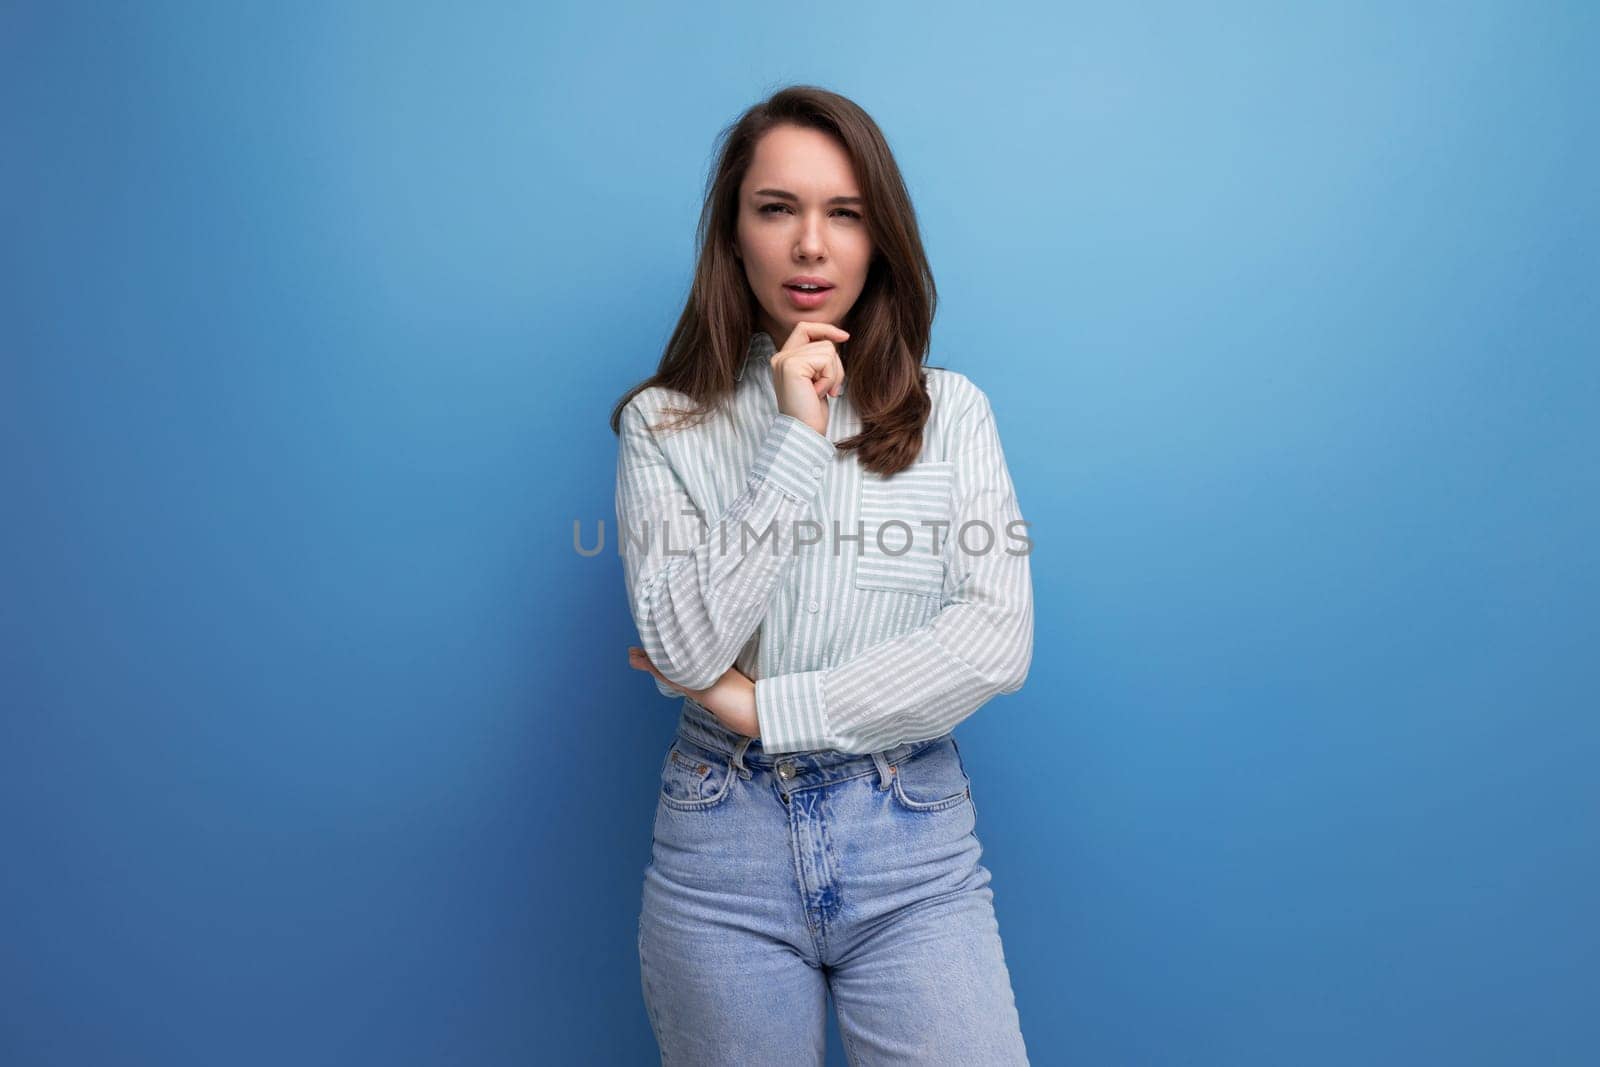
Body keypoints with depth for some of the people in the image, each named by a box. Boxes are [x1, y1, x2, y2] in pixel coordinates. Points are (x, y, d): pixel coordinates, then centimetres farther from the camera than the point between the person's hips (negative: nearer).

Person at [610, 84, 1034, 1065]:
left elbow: (998, 643, -9)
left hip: (916, 841, 1)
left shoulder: (950, 411, 2)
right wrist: (796, 440, -14)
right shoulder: (665, 425, 0)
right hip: (724, 840, 0)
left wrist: (762, 707, -10)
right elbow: (686, 652, -12)